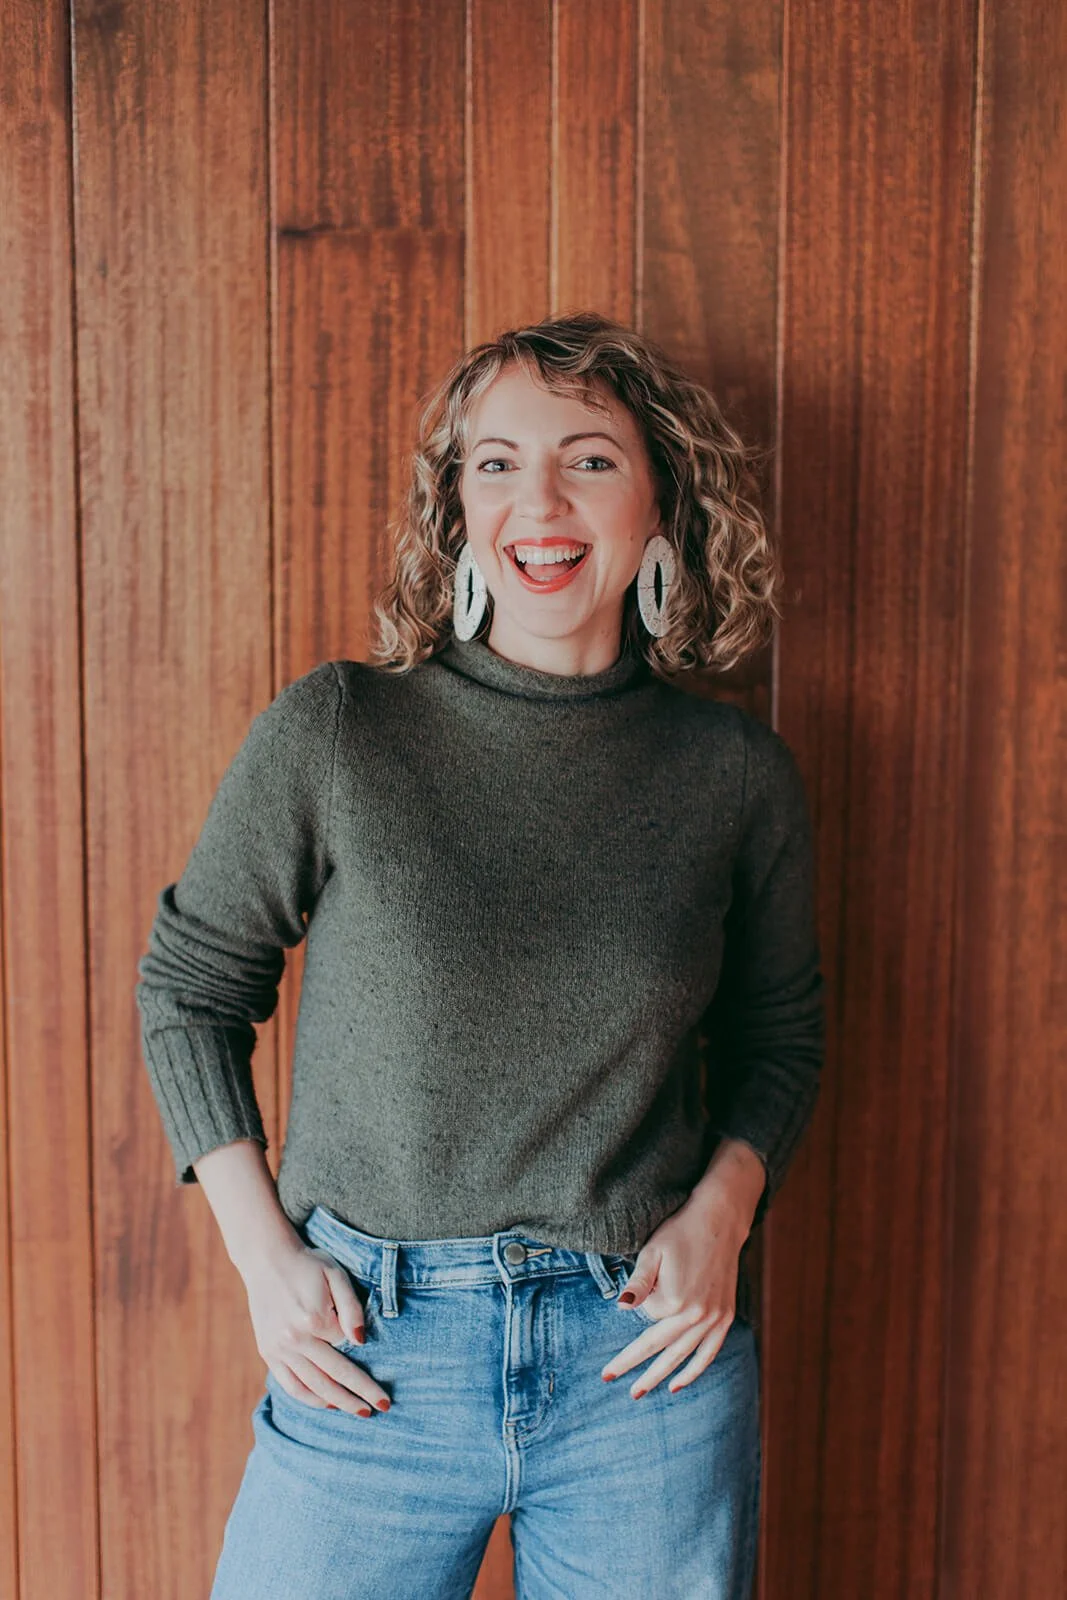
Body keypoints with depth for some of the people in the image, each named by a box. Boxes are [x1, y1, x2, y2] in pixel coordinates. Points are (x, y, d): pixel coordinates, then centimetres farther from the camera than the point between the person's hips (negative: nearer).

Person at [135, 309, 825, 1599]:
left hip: (648, 1360, 2)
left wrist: (719, 1212, -5)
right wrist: (262, 1251, -4)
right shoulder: (330, 734, -9)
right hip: (373, 1351, -1)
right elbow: (187, 985, 2)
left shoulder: (739, 775, -3)